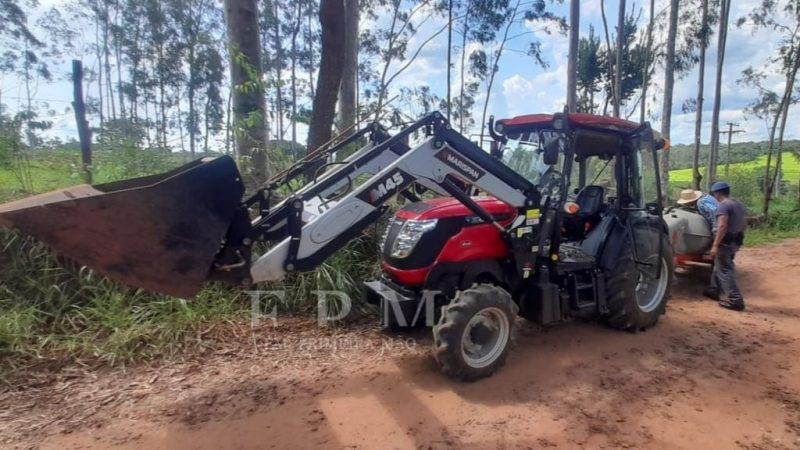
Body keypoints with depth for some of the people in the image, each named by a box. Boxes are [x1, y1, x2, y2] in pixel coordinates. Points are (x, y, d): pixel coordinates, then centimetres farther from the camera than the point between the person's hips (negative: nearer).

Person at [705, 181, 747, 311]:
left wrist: (715, 245, -26)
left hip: (725, 242, -10)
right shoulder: (739, 204, 13)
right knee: (719, 267, 22)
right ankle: (715, 291, 33)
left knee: (725, 270, -4)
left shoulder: (723, 205, -17)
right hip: (735, 241, 10)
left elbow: (722, 226, -27)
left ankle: (735, 300, -4)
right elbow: (744, 224, 19)